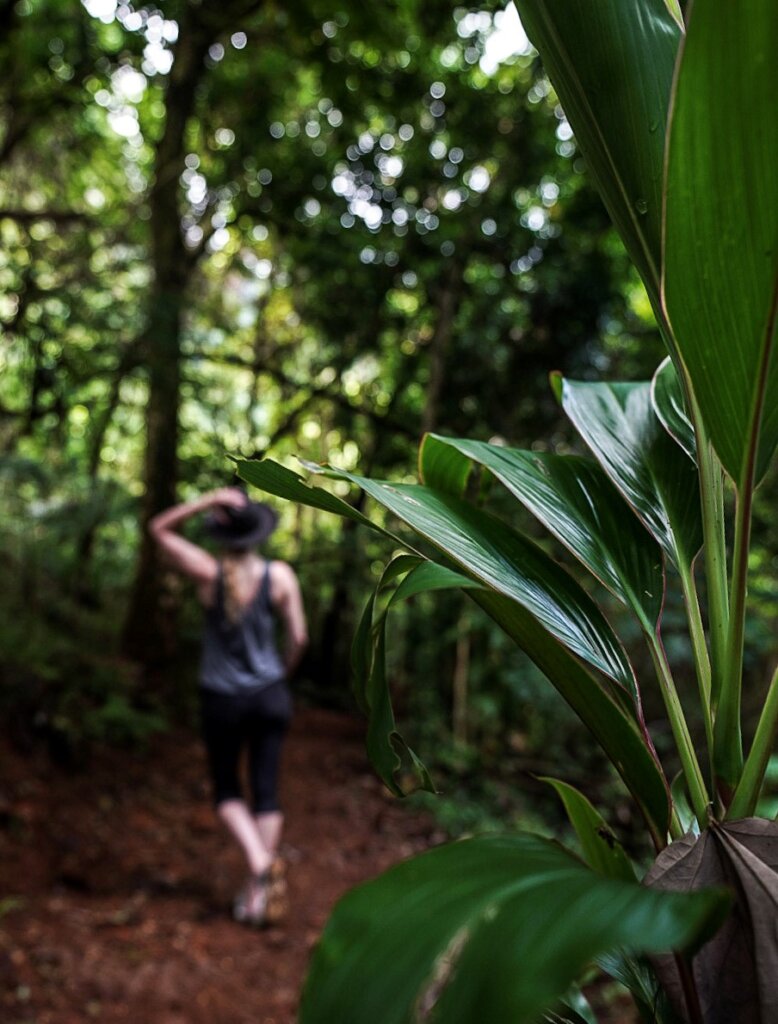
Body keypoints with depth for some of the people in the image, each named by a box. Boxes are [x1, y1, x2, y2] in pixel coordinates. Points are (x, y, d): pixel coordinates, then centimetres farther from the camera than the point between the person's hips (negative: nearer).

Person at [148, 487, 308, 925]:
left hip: (222, 700, -1)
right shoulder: (280, 575, -10)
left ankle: (259, 860, -7)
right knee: (266, 792, 10)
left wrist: (209, 500, -13)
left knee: (227, 791, 16)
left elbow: (160, 528, -2)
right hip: (270, 696, 1)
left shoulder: (209, 573, -13)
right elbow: (299, 637, -5)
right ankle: (259, 892, 13)